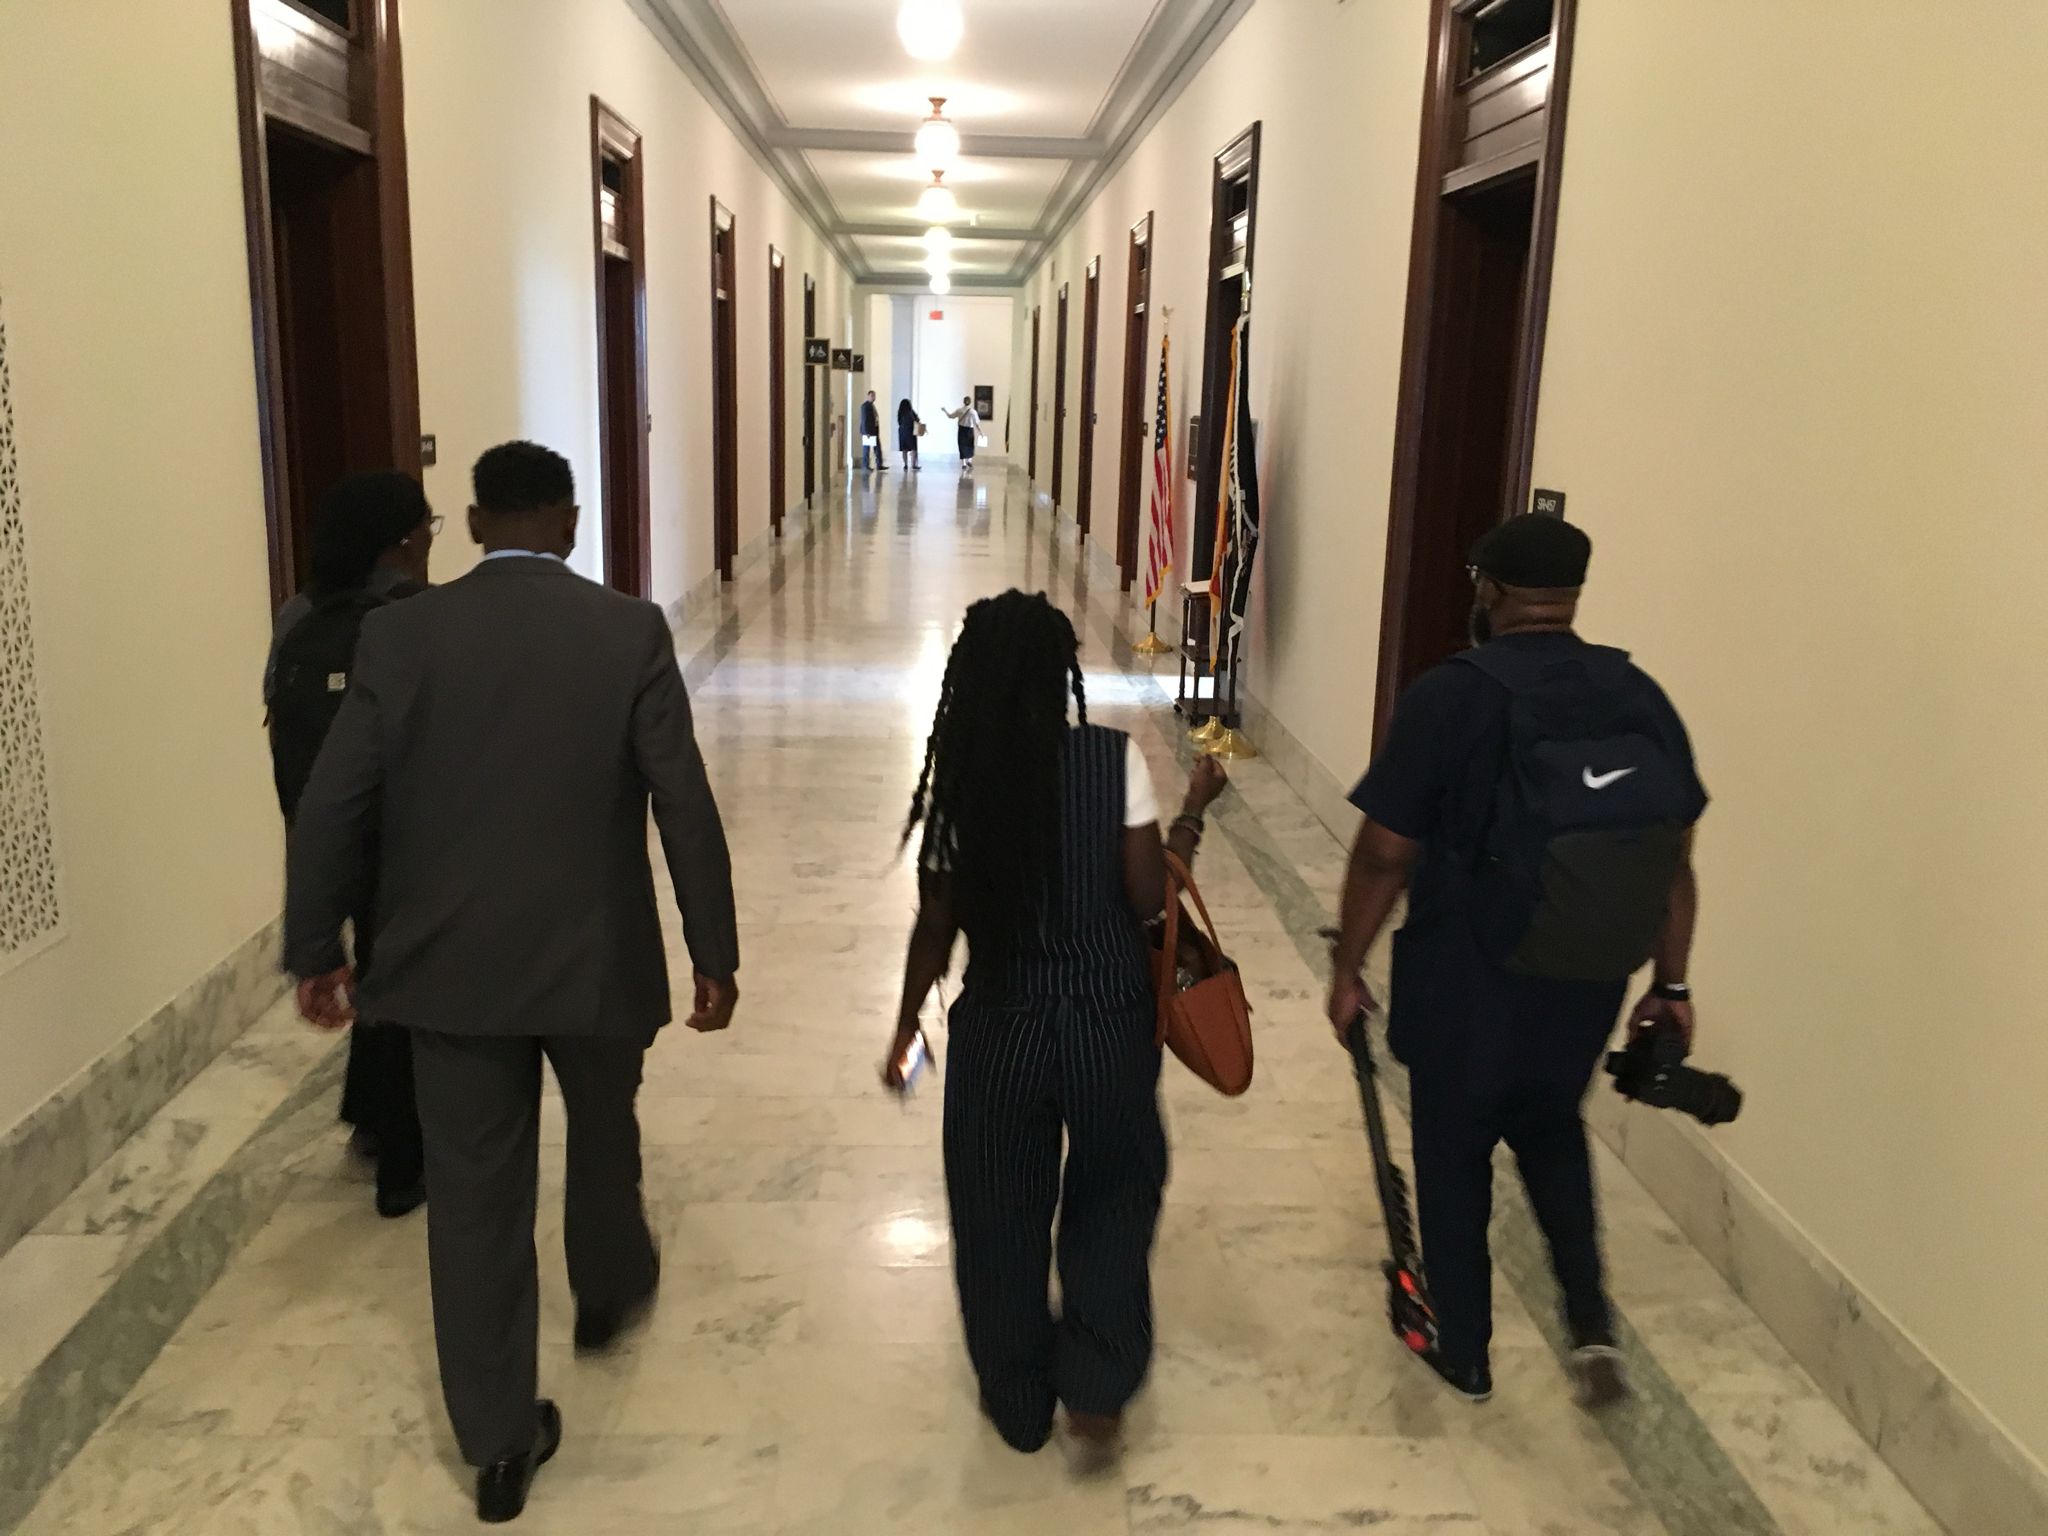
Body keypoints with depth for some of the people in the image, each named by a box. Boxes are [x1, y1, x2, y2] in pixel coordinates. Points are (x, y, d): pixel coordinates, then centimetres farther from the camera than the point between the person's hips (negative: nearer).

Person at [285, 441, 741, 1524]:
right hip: (595, 956, 0)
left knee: (473, 1193, 10)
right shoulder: (631, 632, -9)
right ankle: (608, 1291, 51)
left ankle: (499, 1439, 19)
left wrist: (314, 950, 7)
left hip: (449, 962, 1)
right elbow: (685, 805, -10)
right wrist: (714, 952, -2)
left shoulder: (401, 633, -5)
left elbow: (333, 805, -5)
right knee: (603, 1130, 26)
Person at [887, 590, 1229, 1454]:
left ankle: (1019, 1404, 34)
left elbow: (937, 924, -4)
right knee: (1114, 1193, 24)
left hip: (999, 1028, 1)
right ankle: (1094, 1387, 21)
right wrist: (1194, 811, 4)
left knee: (1000, 1216, 19)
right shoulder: (1117, 760, -12)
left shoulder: (958, 776, -9)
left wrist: (906, 1027, 9)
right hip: (1107, 1023, 0)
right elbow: (1147, 900, -10)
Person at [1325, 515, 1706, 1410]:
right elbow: (1674, 860, 3)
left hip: (1463, 982, -4)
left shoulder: (1450, 696, -16)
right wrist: (1671, 984, 14)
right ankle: (1592, 1322, 17)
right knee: (1550, 1130, 29)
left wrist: (1348, 969, -2)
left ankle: (1464, 1355, 31)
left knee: (1453, 1160, 16)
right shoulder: (1640, 698, -2)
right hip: (1587, 981, 5)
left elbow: (1385, 854, -15)